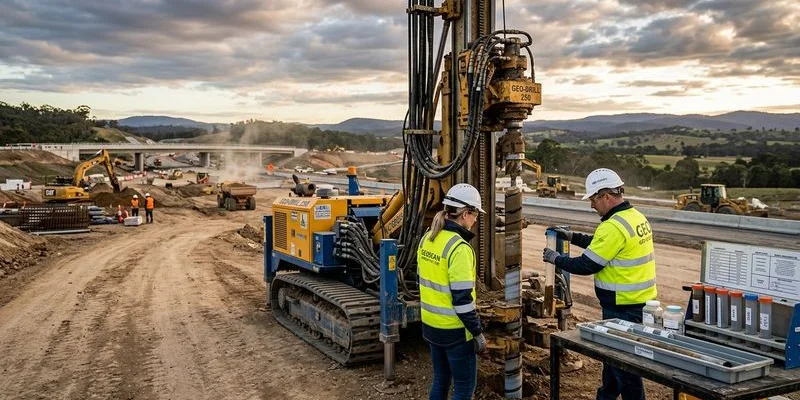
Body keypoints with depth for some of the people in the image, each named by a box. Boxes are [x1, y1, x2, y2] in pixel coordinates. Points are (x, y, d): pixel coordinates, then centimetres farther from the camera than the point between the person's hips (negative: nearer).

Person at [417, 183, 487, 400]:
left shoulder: (427, 238, 3)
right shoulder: (459, 248, -23)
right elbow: (462, 298, -22)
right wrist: (477, 332, -13)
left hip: (431, 324, 8)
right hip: (454, 330, -8)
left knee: (440, 380, 21)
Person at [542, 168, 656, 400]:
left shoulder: (614, 227, -23)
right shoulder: (635, 217, 7)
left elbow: (586, 266, -18)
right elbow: (603, 245, 19)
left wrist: (555, 259, -4)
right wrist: (572, 236, 15)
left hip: (624, 309, -10)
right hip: (641, 303, 10)